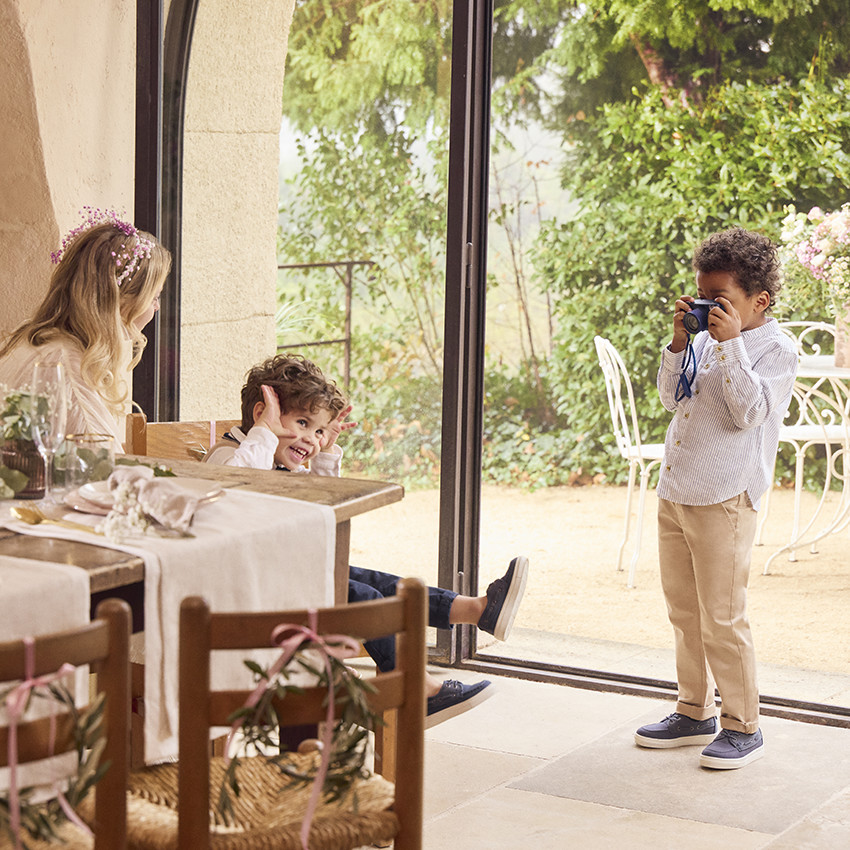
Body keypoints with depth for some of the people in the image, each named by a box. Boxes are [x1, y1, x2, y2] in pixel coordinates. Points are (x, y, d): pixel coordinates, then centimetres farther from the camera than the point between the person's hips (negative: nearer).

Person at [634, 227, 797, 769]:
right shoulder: (707, 339, 13)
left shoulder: (776, 349, -8)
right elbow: (671, 397, 13)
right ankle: (695, 713, 28)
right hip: (676, 494, 8)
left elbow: (749, 411, -20)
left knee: (722, 619, -4)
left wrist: (730, 344, -23)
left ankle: (743, 727, 8)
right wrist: (679, 343, 0)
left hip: (724, 500, -8)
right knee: (685, 613, 16)